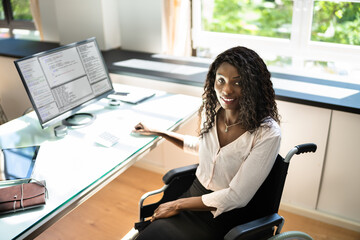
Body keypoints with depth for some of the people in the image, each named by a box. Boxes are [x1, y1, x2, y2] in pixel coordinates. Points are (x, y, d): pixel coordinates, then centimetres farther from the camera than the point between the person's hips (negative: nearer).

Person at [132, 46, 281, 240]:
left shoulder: (267, 134, -21)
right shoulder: (211, 109, -2)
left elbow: (236, 197, -19)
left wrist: (179, 205, -13)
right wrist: (158, 132, 20)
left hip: (225, 217, -5)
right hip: (196, 193, 5)